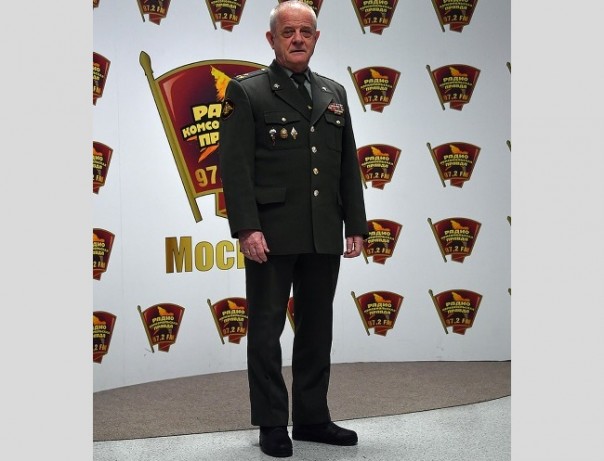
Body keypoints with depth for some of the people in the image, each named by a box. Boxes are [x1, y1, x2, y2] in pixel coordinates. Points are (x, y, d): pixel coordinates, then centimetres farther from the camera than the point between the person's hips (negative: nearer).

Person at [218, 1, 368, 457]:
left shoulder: (334, 93, 15)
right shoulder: (246, 91, -1)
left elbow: (349, 167, 14)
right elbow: (235, 166, -9)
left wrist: (355, 227, 9)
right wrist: (246, 228, -17)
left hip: (325, 237, 5)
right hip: (272, 236, -5)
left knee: (317, 330, 12)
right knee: (266, 332, 4)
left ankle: (312, 417, 24)